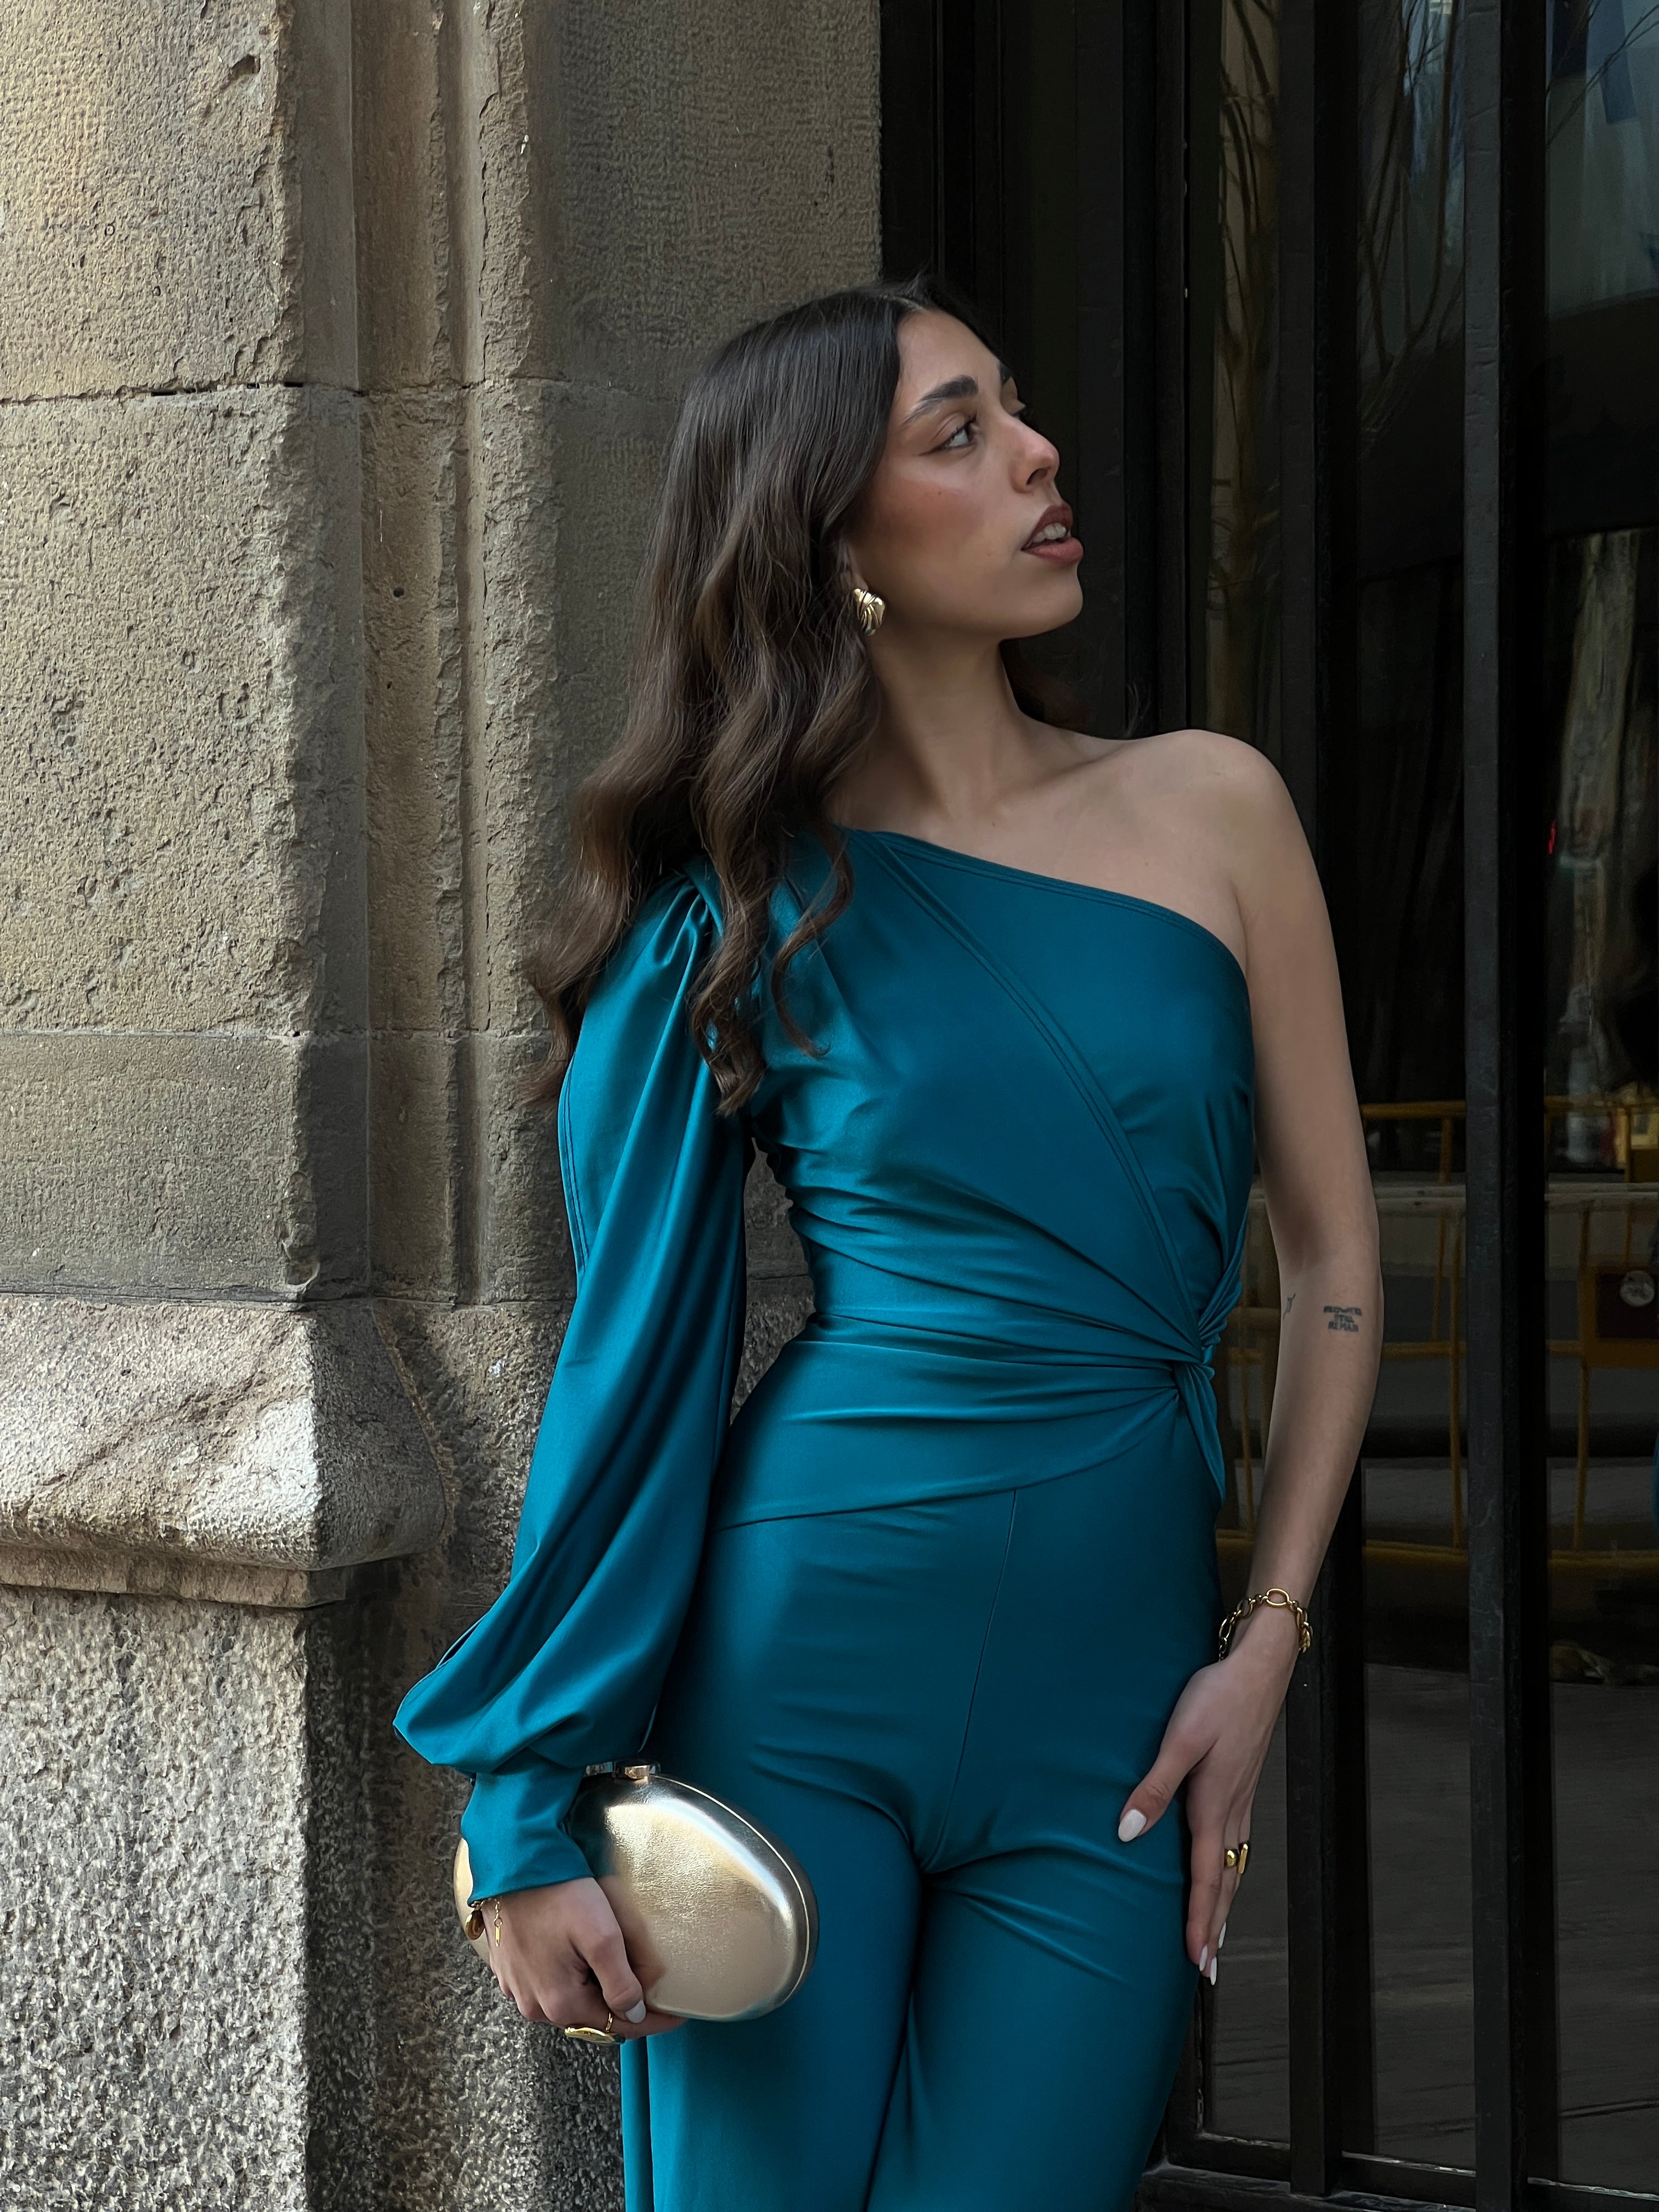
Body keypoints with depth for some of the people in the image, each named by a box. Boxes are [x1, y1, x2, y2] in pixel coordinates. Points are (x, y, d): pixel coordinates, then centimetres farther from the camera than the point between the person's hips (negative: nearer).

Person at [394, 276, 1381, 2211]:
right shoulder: (741, 909, 1)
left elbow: (1333, 1256, 9)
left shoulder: (1209, 809, 6)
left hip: (1113, 1688, 1)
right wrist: (535, 1813, -1)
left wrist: (1269, 1641, -1)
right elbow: (633, 1354, 2)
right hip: (800, 1643, -1)